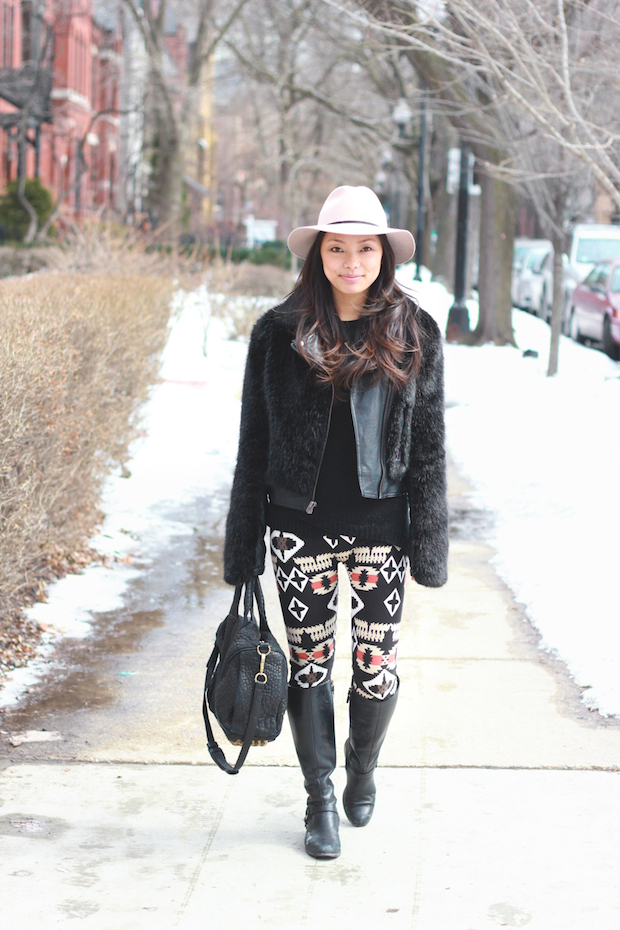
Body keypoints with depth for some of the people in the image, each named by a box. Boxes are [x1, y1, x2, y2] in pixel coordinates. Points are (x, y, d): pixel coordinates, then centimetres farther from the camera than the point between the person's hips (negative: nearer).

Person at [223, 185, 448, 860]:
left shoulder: (414, 336, 0)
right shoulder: (280, 333, -2)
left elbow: (428, 446, 3)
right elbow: (254, 444, 2)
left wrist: (429, 545, 0)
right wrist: (244, 549, 1)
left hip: (380, 524, 0)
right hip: (302, 521, 0)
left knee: (378, 664, 4)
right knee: (309, 662, 8)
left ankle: (363, 771, 34)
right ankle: (320, 798, 26)